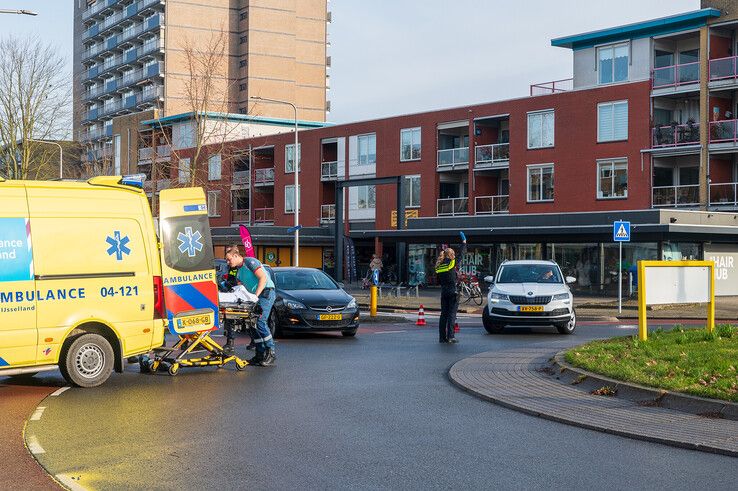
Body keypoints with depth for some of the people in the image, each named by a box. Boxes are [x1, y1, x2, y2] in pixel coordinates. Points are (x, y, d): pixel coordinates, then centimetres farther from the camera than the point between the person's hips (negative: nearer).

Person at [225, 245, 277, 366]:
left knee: (259, 321, -19)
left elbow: (263, 278, -17)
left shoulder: (250, 262, -7)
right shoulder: (239, 271, 20)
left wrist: (256, 295, -22)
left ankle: (271, 352, -15)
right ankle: (260, 354, 8)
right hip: (255, 297, 10)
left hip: (266, 292, -10)